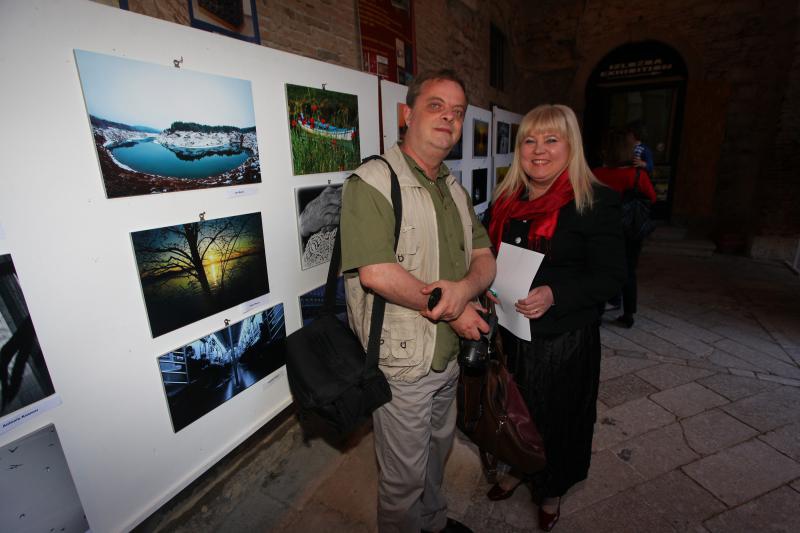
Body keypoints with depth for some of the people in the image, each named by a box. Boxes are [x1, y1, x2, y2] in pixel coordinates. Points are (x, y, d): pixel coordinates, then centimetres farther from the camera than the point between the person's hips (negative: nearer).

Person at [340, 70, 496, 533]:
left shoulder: (455, 190, 9)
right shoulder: (373, 181, -17)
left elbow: (484, 259, 4)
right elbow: (375, 272, -28)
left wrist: (464, 287, -19)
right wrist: (450, 311, -18)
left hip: (449, 355, 8)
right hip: (402, 363, -8)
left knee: (438, 450, 30)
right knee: (405, 475, 15)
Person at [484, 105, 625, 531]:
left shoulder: (596, 202, -12)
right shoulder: (506, 198, 4)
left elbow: (611, 276, -14)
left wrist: (554, 295, -28)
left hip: (564, 338, -4)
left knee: (556, 415, 16)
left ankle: (552, 491, 46)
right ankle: (518, 469, 51)